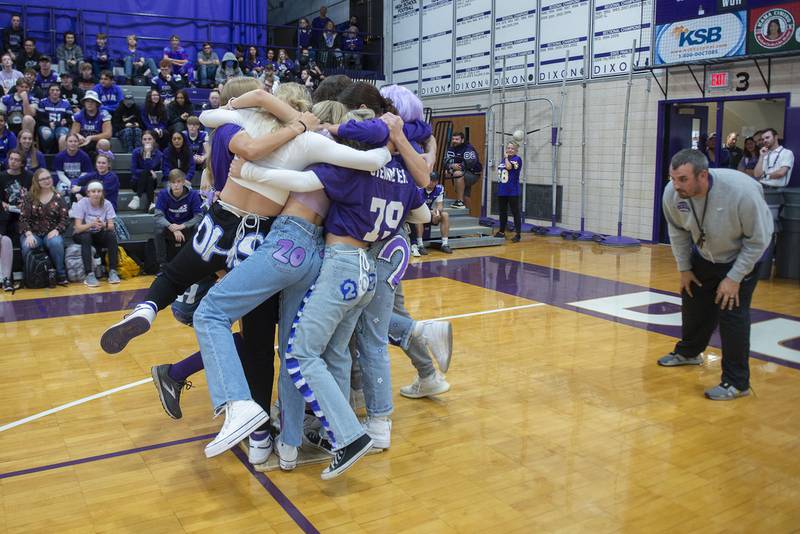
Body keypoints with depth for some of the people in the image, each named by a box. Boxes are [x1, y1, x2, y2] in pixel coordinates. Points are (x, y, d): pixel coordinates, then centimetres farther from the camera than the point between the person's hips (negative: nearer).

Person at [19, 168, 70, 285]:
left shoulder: (58, 198, 7)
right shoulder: (28, 197, 5)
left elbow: (65, 218, 2)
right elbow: (23, 218, -1)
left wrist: (56, 230, -17)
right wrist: (29, 234, -19)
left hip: (51, 233, 0)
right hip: (33, 233, 0)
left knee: (56, 243, -37)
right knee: (27, 246, -34)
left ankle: (61, 275, -21)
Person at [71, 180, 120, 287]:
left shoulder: (107, 204, -9)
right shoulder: (81, 204, -16)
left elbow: (111, 226, -16)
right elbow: (78, 228, -22)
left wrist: (103, 225, -40)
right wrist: (92, 224, -42)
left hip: (100, 235, 2)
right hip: (82, 234, -2)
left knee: (112, 235, -27)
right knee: (86, 237, -34)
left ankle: (112, 272, -24)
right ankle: (89, 275, -36)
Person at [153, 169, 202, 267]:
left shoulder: (193, 194, -14)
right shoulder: (163, 194, -12)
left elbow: (199, 216, -16)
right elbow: (159, 216, -17)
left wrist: (182, 226, -30)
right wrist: (173, 228, -34)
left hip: (187, 229, 0)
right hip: (169, 229, 1)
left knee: (198, 226, -31)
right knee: (158, 229, -31)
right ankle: (162, 263, -15)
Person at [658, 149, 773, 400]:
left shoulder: (741, 191, -37)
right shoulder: (672, 194, -24)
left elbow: (758, 240, -23)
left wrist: (734, 278, -22)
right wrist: (684, 269, 1)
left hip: (741, 257, -5)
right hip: (703, 256, 5)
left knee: (732, 313, -13)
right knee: (694, 303, 15)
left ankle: (737, 383, -1)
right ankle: (688, 352, 43)